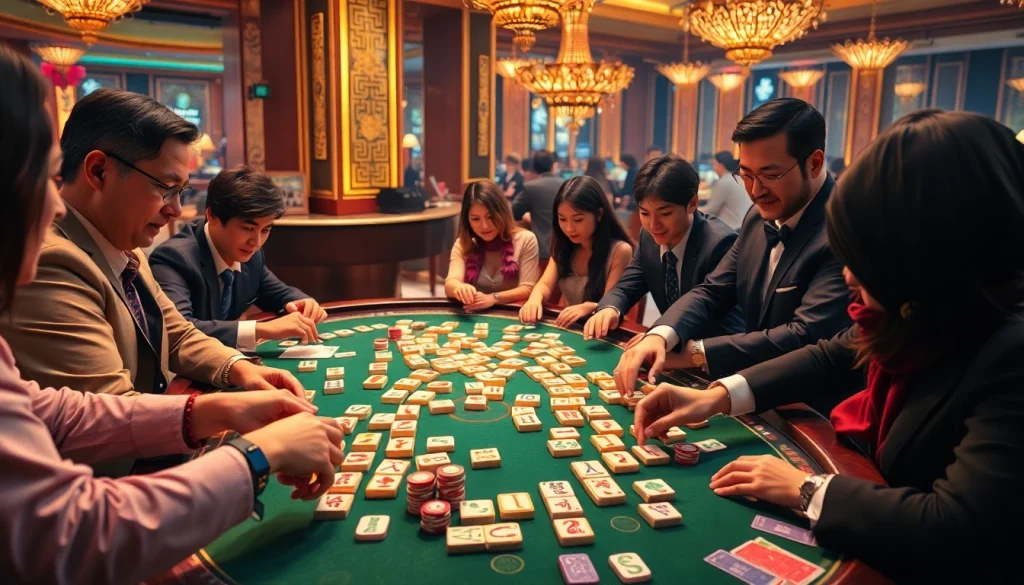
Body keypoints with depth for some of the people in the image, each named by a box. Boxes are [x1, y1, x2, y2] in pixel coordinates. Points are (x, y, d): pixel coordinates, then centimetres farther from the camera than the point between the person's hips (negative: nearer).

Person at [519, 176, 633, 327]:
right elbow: (546, 285, -2)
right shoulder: (564, 246, 7)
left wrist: (589, 307, -32)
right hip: (567, 327, 4)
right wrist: (535, 298, -24)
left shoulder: (620, 250, -10)